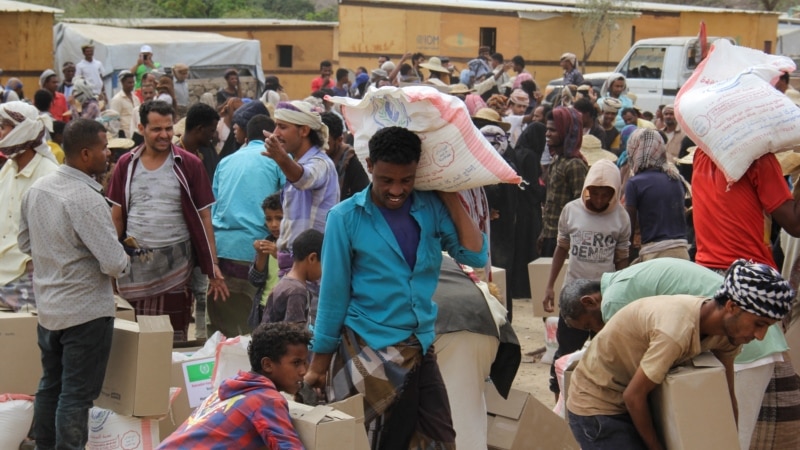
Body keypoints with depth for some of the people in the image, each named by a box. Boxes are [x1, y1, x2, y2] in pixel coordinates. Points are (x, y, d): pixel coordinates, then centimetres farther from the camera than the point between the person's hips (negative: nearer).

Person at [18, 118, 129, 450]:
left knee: (50, 386, 19)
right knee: (77, 396, 1)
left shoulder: (36, 189, 1)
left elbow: (25, 243, 14)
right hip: (86, 312, -8)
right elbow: (115, 264, -25)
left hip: (47, 307, 8)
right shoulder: (86, 199, -24)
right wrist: (121, 258, -3)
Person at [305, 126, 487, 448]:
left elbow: (475, 256, -6)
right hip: (370, 346, -4)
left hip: (420, 346, 4)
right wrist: (320, 359, 0)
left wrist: (451, 198, -7)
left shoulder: (432, 207, 0)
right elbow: (333, 292, -4)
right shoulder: (346, 217, -8)